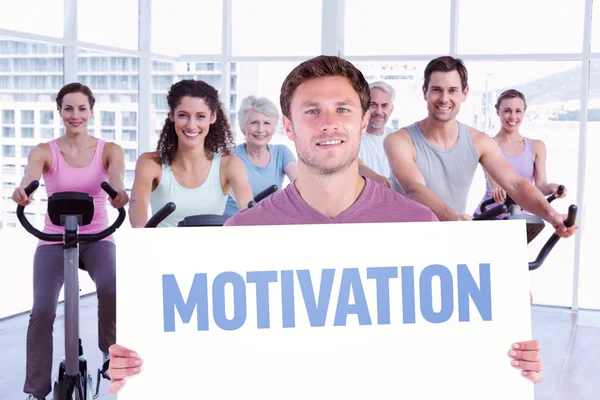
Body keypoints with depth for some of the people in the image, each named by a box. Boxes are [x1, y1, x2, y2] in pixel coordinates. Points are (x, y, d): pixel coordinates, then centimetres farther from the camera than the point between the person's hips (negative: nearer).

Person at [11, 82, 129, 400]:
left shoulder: (109, 151, 0)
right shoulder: (44, 152, 0)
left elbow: (116, 179, -21)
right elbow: (30, 177, -22)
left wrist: (118, 192, -47)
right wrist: (23, 191, -48)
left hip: (97, 238, 0)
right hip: (54, 240, 0)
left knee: (111, 290, -29)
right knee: (42, 311, -18)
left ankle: (110, 348, 4)